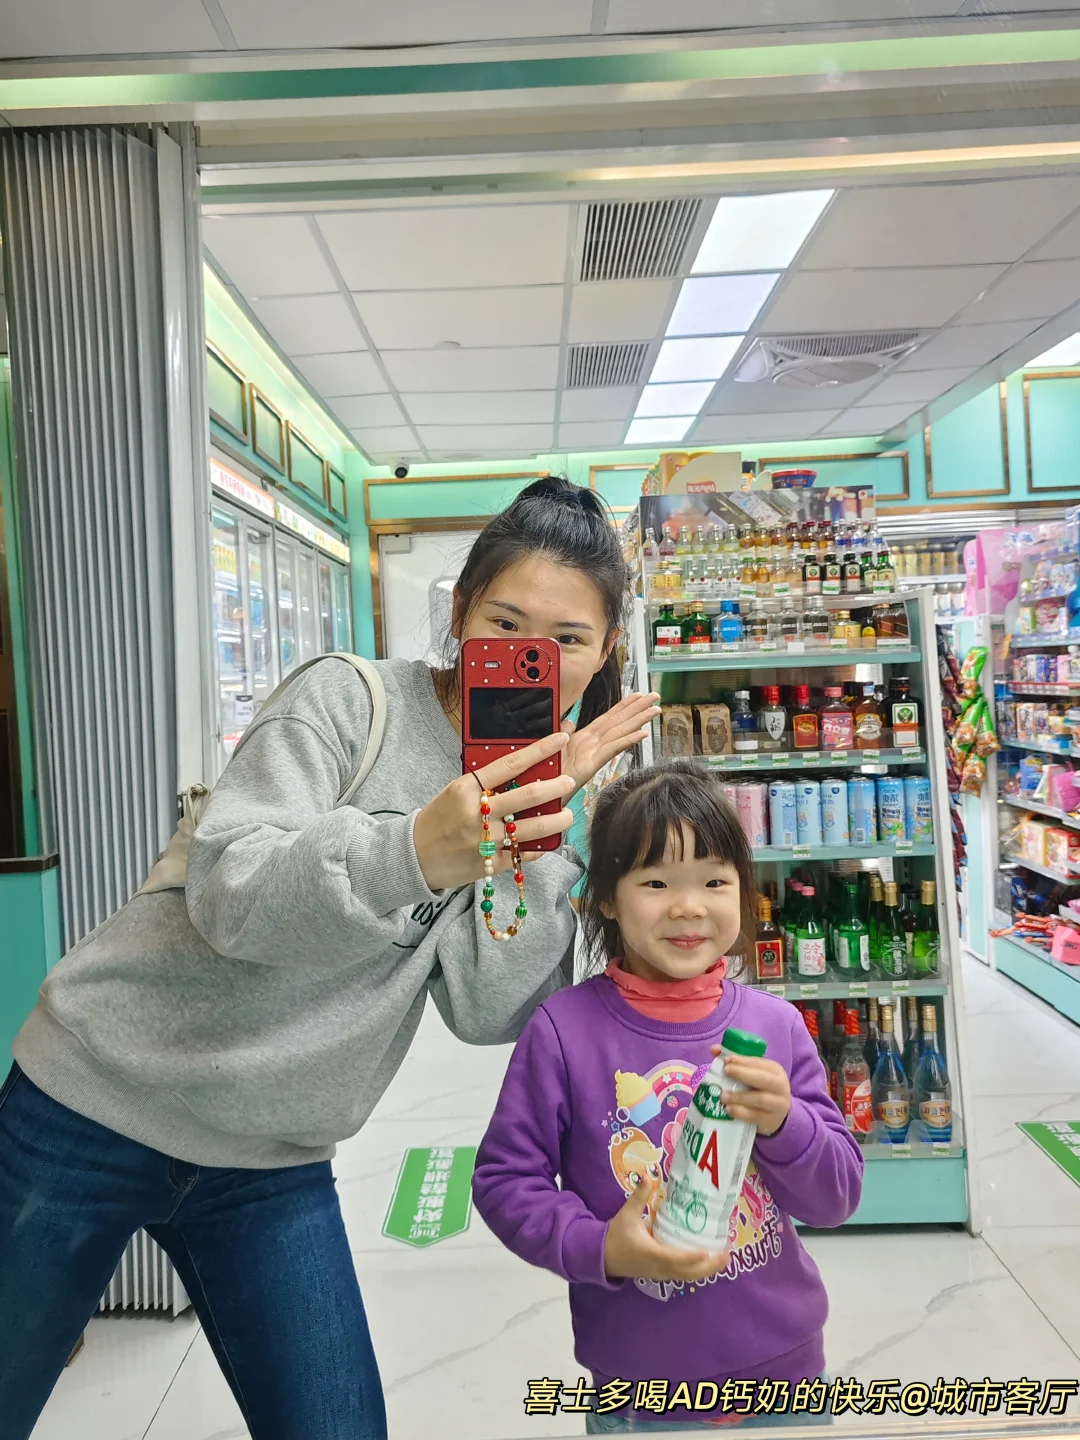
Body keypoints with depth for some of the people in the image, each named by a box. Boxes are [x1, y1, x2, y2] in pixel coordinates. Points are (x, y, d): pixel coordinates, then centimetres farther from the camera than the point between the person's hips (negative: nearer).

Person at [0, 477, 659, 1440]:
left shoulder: (539, 790, 0)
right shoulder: (350, 701, -15)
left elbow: (485, 1010, -11)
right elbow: (230, 895, -26)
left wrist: (559, 812, -20)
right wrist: (411, 852, -43)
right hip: (97, 1103, -3)